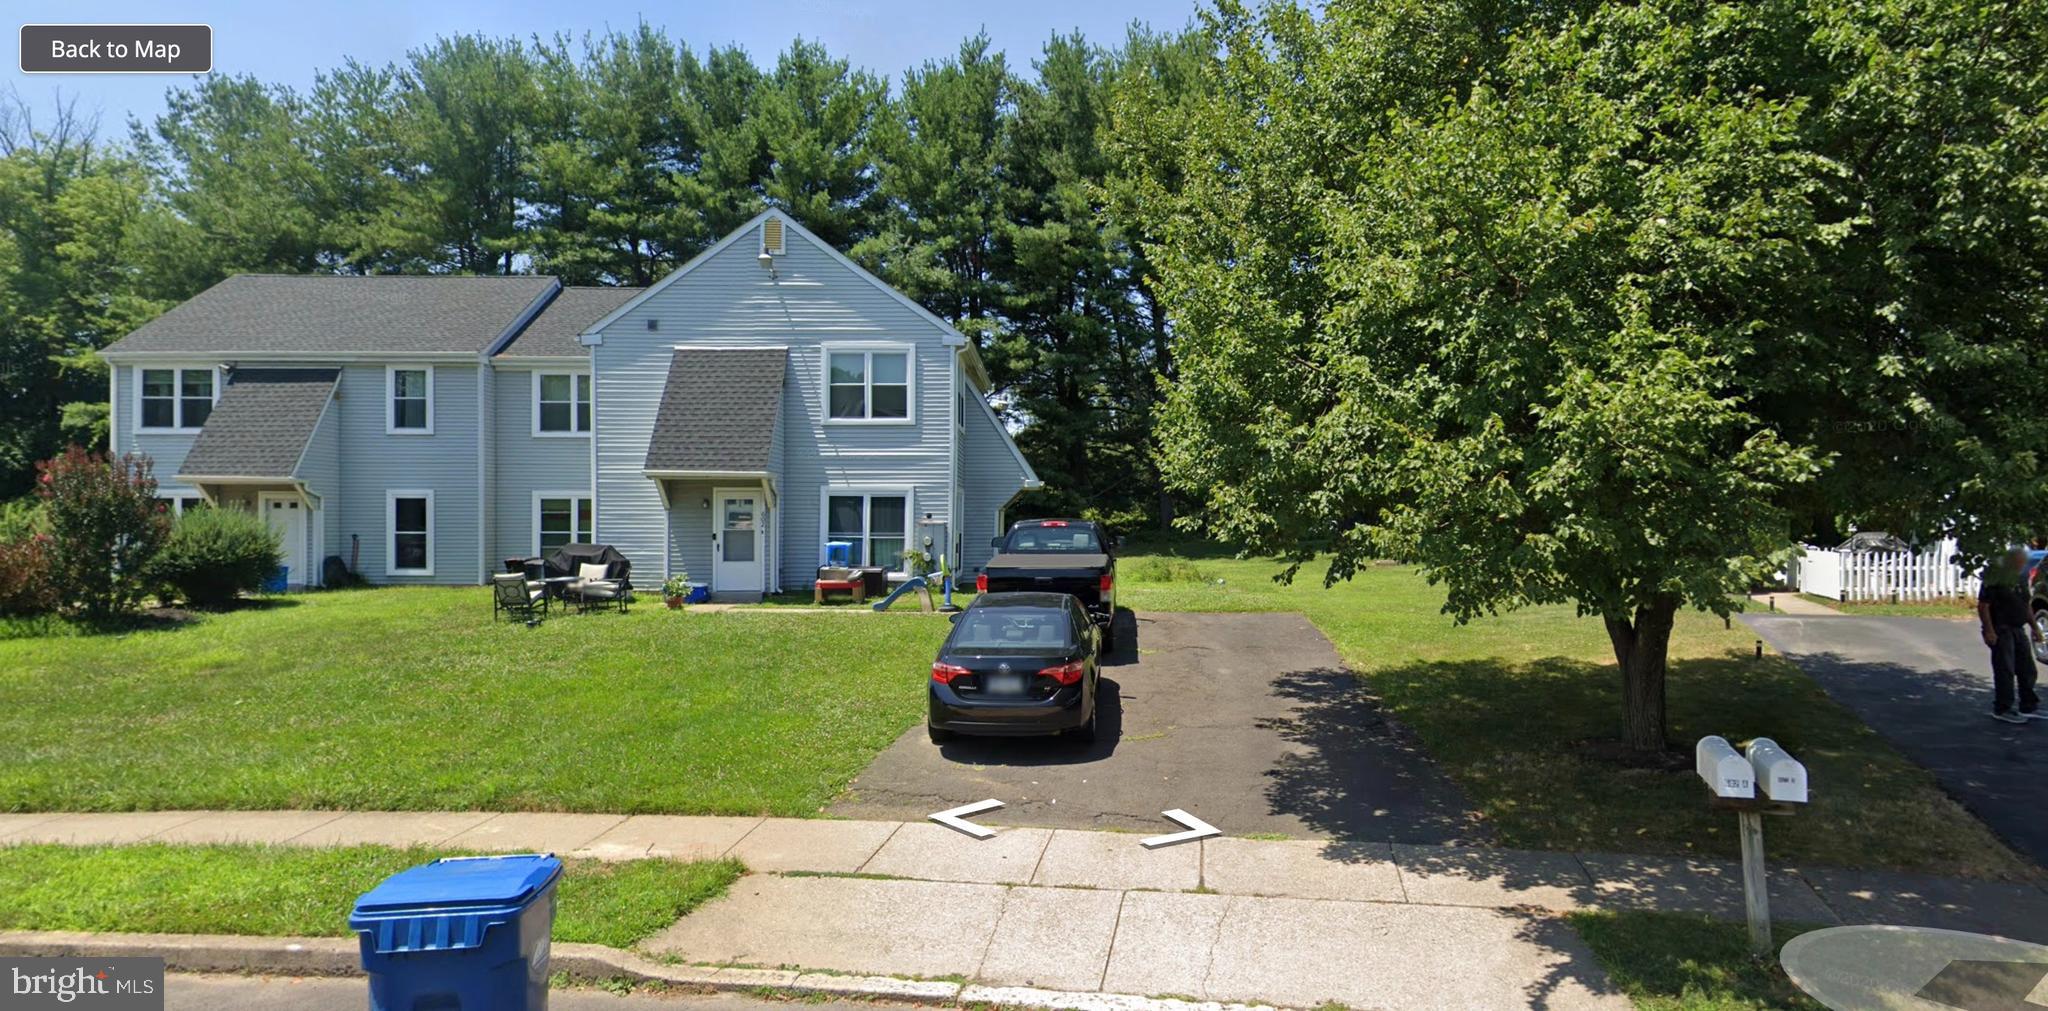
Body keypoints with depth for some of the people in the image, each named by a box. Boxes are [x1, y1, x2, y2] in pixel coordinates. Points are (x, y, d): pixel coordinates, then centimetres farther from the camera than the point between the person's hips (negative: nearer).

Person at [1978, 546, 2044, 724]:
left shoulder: (2021, 579, 13)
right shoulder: (1995, 580, -13)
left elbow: (2027, 605, 23)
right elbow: (1983, 606, -17)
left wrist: (2034, 627, 17)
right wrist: (1989, 631, -22)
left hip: (2018, 629, 9)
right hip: (2001, 631, -9)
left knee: (2027, 669, 13)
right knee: (2005, 671, -7)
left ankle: (2029, 706, 25)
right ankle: (2002, 709, 0)